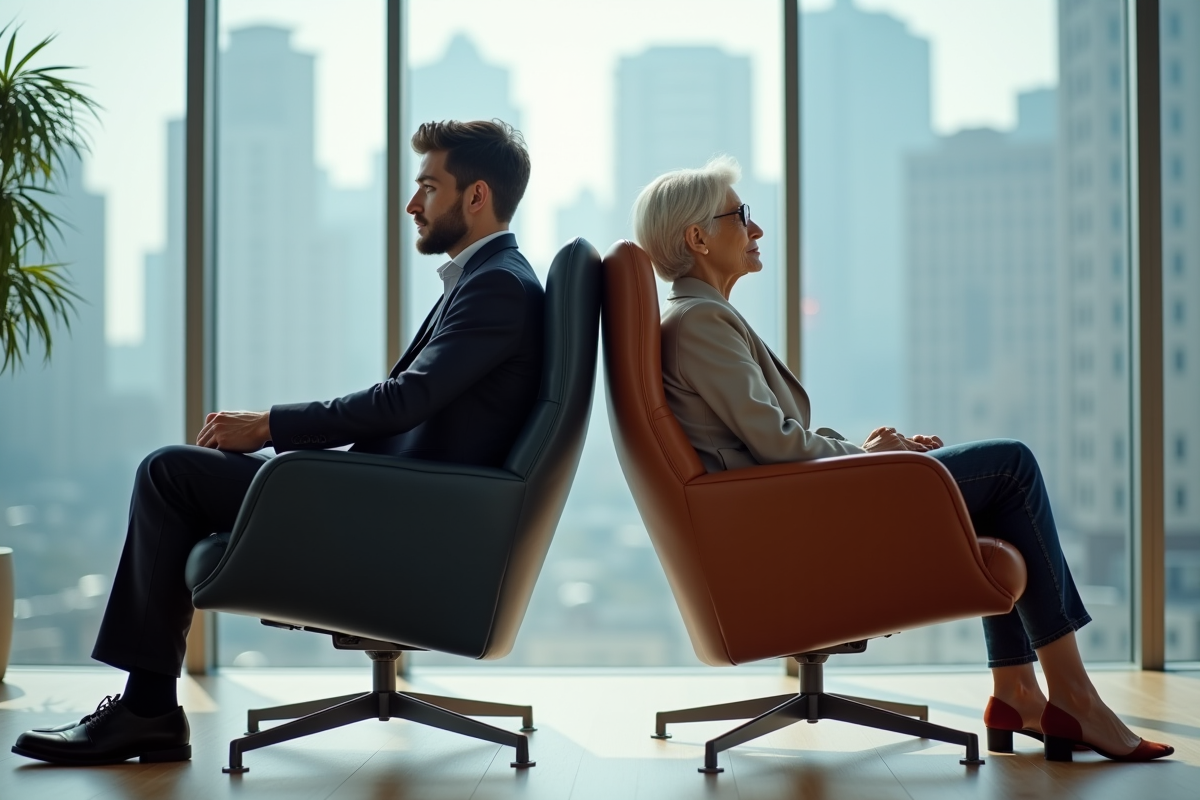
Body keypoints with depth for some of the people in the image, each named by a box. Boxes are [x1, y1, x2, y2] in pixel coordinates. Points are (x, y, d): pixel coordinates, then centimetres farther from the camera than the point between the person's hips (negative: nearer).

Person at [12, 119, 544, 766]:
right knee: (174, 471, 12)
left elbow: (406, 399, -23)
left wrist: (268, 425, -15)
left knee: (168, 471, -10)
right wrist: (269, 428, 6)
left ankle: (149, 708, -3)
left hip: (403, 522, -11)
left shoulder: (499, 285, -13)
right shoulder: (482, 279, 19)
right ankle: (145, 708, 7)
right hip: (392, 499, 11)